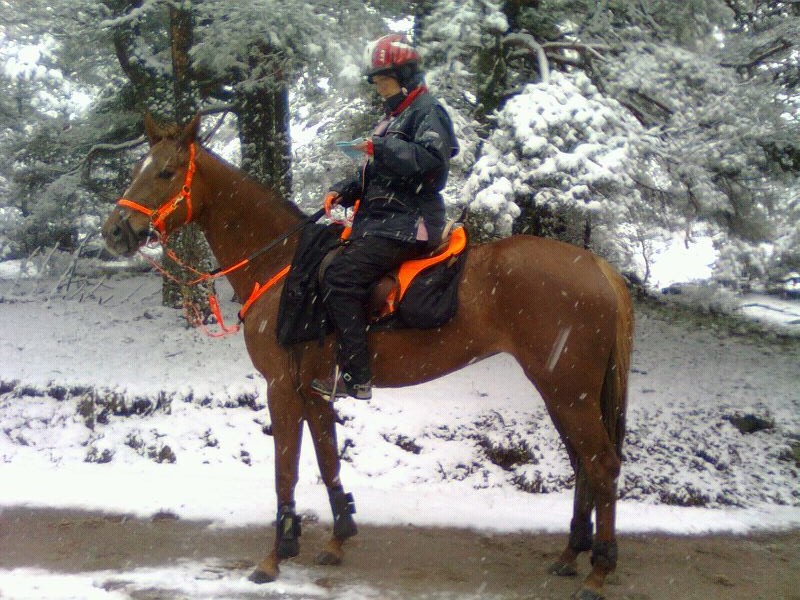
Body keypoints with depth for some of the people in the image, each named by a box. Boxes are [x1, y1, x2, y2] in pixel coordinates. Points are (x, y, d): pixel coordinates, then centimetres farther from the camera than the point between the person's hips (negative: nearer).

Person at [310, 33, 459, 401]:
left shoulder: (427, 112, -6)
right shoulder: (395, 117, 23)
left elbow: (433, 163, -24)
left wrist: (384, 147, -22)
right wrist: (343, 191, 12)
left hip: (406, 224, -11)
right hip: (381, 221, 11)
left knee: (341, 277, -24)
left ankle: (355, 376, -22)